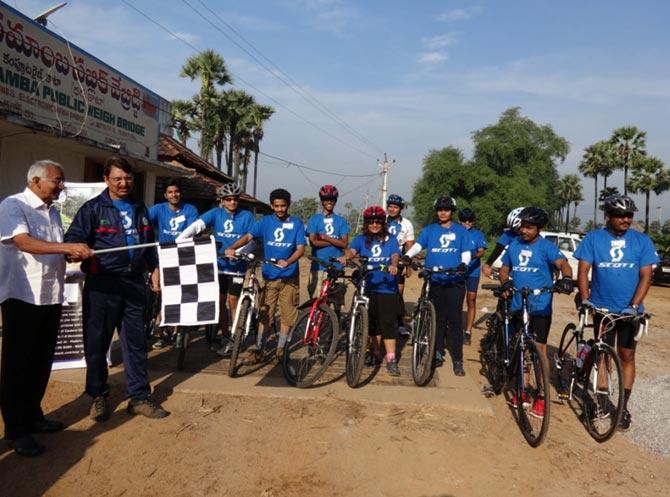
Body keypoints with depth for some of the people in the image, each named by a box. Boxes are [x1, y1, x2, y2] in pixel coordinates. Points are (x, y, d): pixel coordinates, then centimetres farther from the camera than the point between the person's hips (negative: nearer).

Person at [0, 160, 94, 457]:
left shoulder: (53, 211, 16)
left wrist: (75, 255, 0)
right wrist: (68, 247, -31)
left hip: (51, 295, 7)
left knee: (41, 361, 14)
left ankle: (33, 415, 28)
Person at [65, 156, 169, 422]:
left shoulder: (139, 209, 17)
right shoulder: (93, 208, 0)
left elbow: (149, 243, 24)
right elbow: (72, 239, -8)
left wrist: (154, 269, 17)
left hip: (134, 283, 4)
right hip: (102, 285, -4)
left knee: (136, 340, 8)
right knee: (97, 342, 5)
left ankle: (139, 397, 16)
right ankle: (98, 396, 21)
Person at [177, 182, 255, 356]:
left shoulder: (247, 216, -4)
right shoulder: (215, 213, -1)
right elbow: (196, 226, -13)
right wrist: (178, 241, -26)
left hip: (237, 266, -2)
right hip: (219, 265, 2)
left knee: (233, 301, 2)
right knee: (220, 301, 8)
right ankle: (225, 337, 19)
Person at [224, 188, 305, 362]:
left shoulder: (296, 223, 0)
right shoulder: (265, 221, 3)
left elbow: (300, 248, -9)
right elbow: (248, 236, -9)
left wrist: (288, 262, -28)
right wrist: (231, 248, -27)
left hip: (289, 276, 0)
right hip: (270, 275, 0)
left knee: (286, 314, 6)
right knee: (264, 313, 1)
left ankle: (280, 349, 18)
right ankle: (258, 347, 10)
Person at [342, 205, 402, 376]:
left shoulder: (391, 239, 7)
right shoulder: (361, 239, 8)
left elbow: (395, 255, -8)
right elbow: (352, 250, -10)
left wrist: (393, 265, -31)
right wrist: (346, 257, -33)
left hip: (387, 287, -2)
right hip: (368, 287, 2)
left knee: (388, 323, -6)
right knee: (372, 322, 11)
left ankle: (391, 359, -3)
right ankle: (375, 353, 26)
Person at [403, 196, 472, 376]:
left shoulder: (461, 231, 9)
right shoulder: (429, 230, 11)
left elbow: (466, 252, 4)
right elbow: (418, 246, -1)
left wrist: (463, 263, -18)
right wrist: (407, 256, -21)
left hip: (455, 282, -1)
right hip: (434, 281, 1)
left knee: (454, 320, -4)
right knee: (437, 319, 7)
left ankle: (457, 360, 0)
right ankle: (438, 354, 19)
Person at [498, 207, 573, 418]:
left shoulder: (546, 247, -6)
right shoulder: (514, 245, 8)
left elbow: (563, 263, -21)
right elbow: (504, 269, 15)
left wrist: (566, 279, -43)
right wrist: (505, 283, -7)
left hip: (540, 307, -4)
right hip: (517, 306, 4)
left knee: (539, 349, 0)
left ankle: (541, 397, 9)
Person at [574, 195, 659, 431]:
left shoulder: (641, 241, -3)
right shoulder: (593, 239, -4)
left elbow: (645, 276, -7)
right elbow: (583, 270, -6)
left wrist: (634, 306, -17)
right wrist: (585, 298, -19)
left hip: (630, 310, 0)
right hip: (602, 308, 0)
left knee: (626, 357, 5)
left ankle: (623, 407, 14)